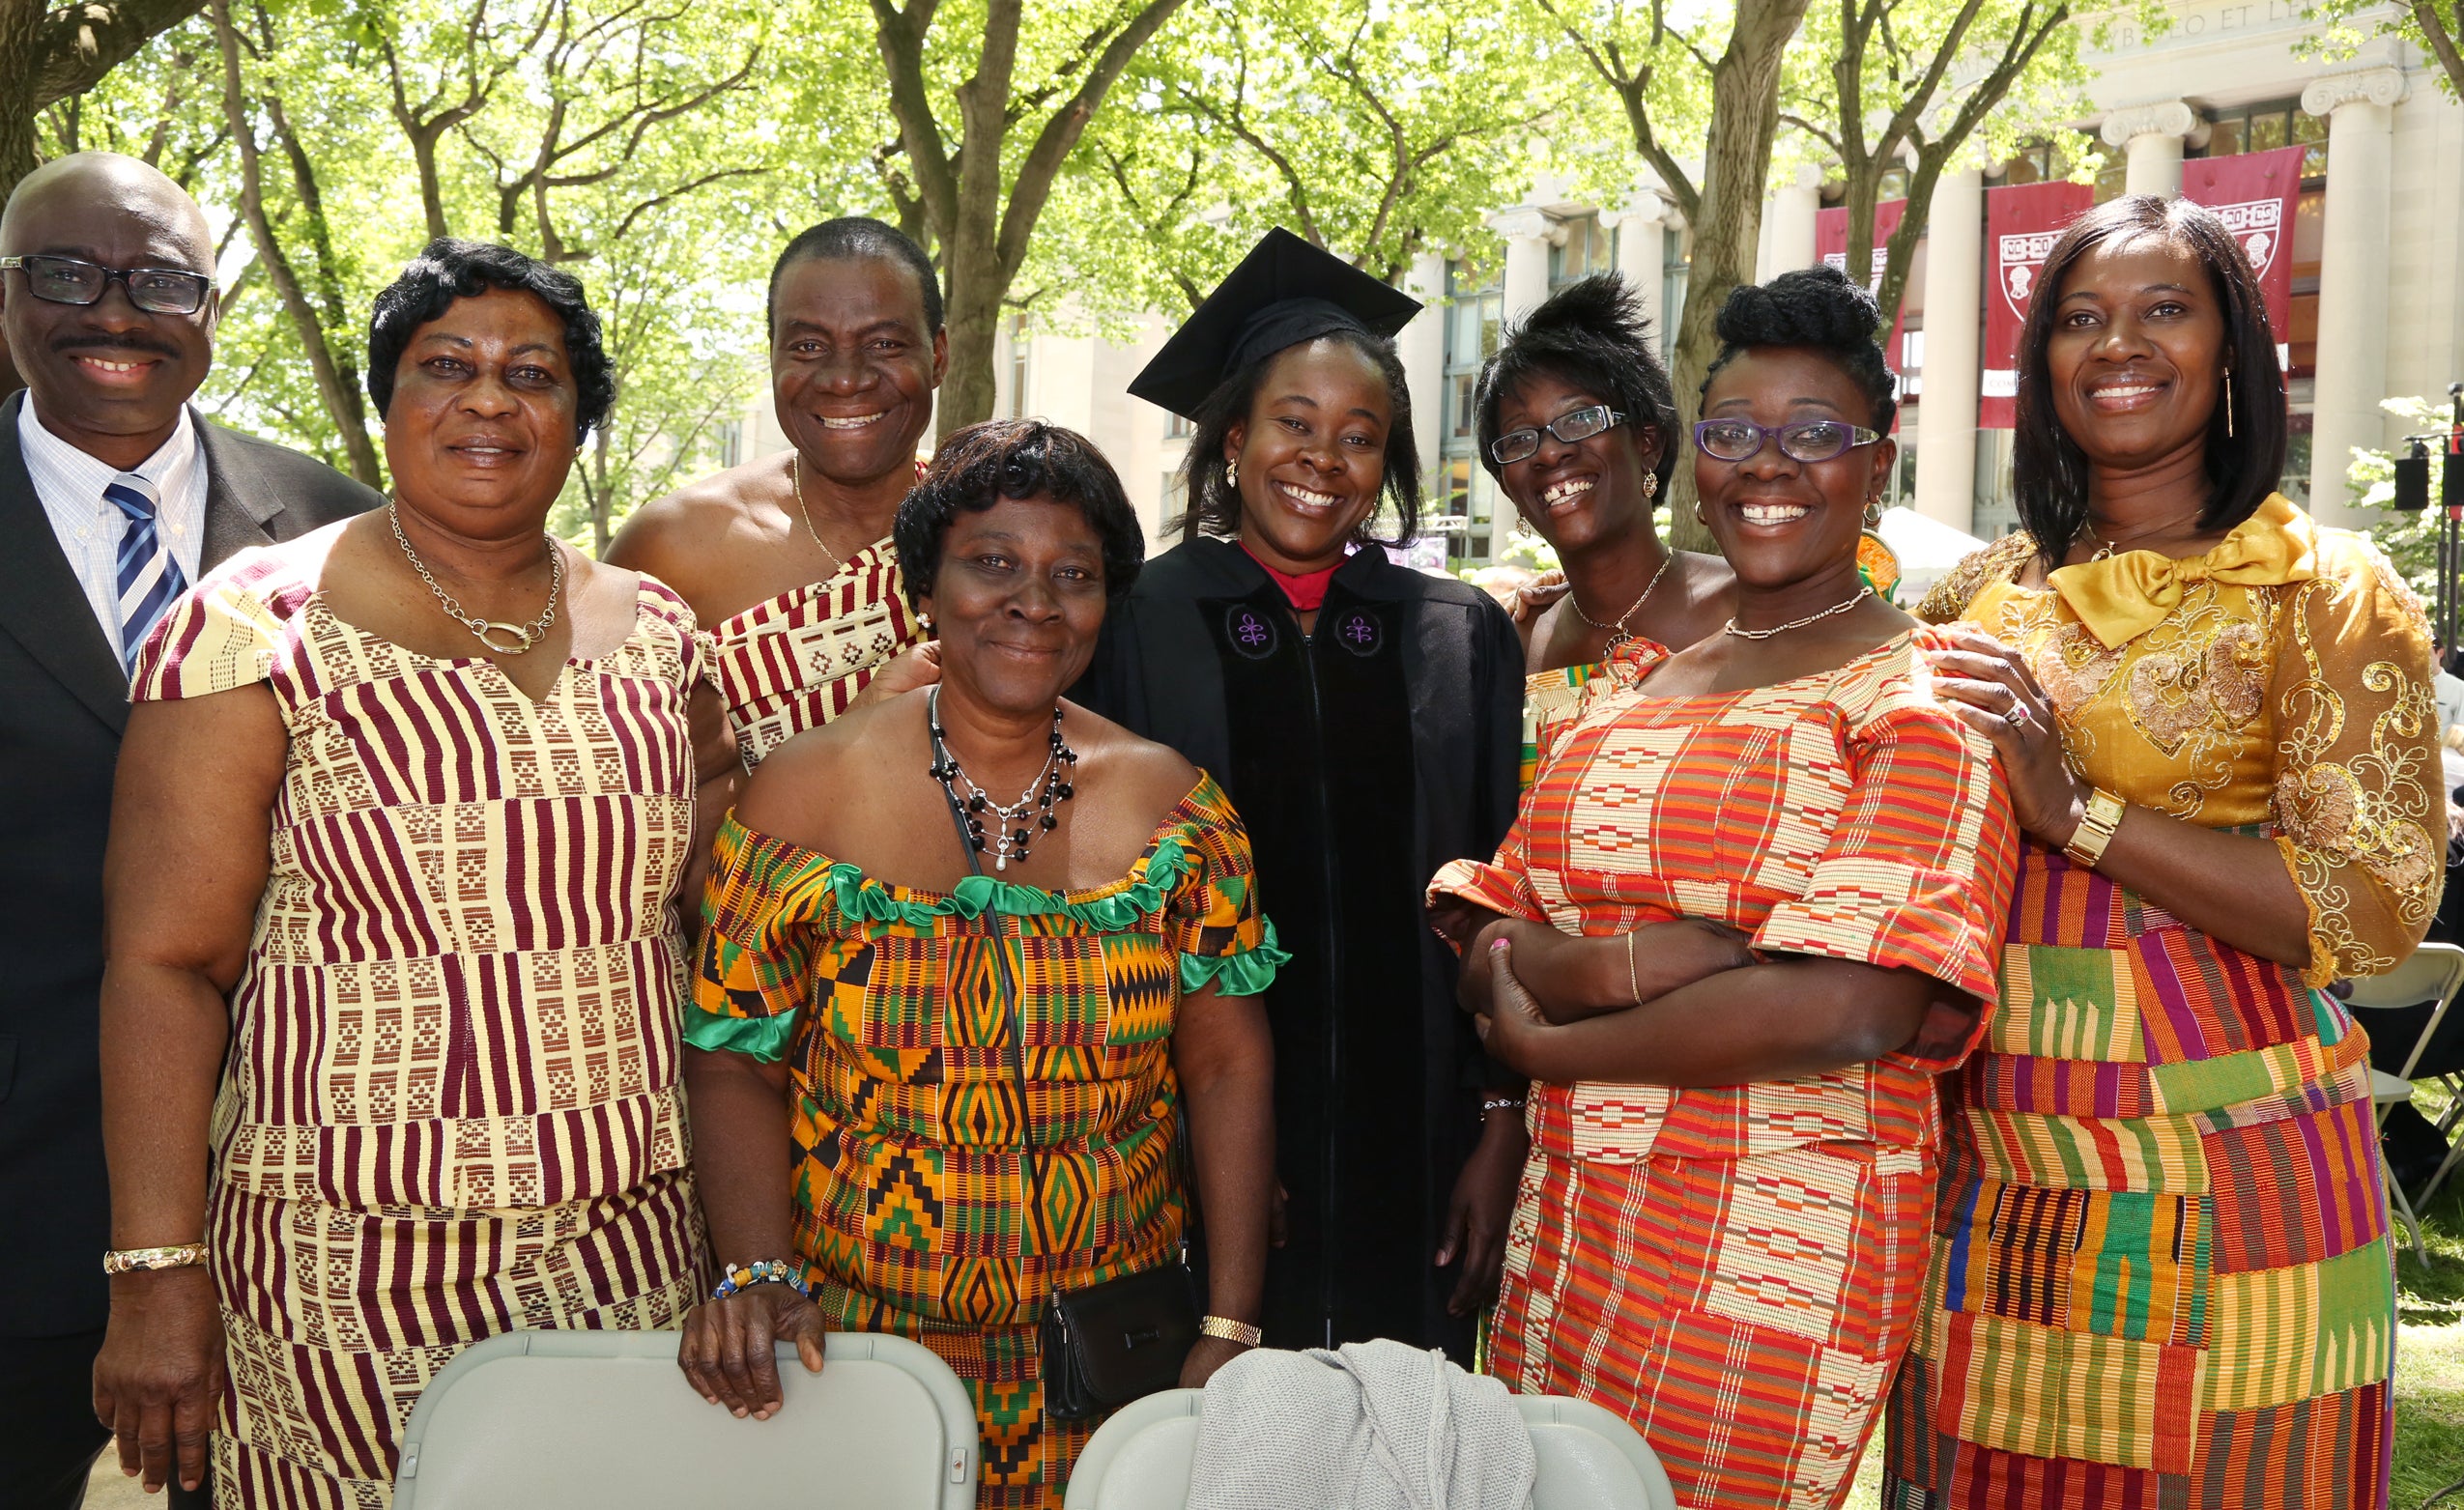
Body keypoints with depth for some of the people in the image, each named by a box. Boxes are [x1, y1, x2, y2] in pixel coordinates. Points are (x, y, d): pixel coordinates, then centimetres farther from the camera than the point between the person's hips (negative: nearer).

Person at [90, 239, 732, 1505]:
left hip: (633, 1248, 4)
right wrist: (156, 1274, -13)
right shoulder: (256, 628, -5)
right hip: (354, 1273, -3)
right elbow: (168, 963, -8)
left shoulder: (654, 635, 8)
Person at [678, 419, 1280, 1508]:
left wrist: (1233, 1329, -7)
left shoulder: (1170, 803, -2)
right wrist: (758, 1275, -20)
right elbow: (736, 1061, -5)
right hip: (856, 1334, -1)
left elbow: (1229, 1065, -3)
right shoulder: (805, 794, -6)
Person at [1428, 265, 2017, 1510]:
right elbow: (1487, 955, 6)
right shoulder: (1630, 684, 13)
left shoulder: (1921, 699, -7)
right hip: (1563, 1234, 6)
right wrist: (1611, 965, -17)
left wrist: (1543, 1044, -11)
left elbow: (1850, 1008, -20)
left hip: (1776, 1253, -6)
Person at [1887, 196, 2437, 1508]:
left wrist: (2076, 809, -19)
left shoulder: (2325, 591, -4)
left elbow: (2376, 908, -14)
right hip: (1990, 1163, 5)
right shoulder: (1984, 595, 9)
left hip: (2217, 1152, -4)